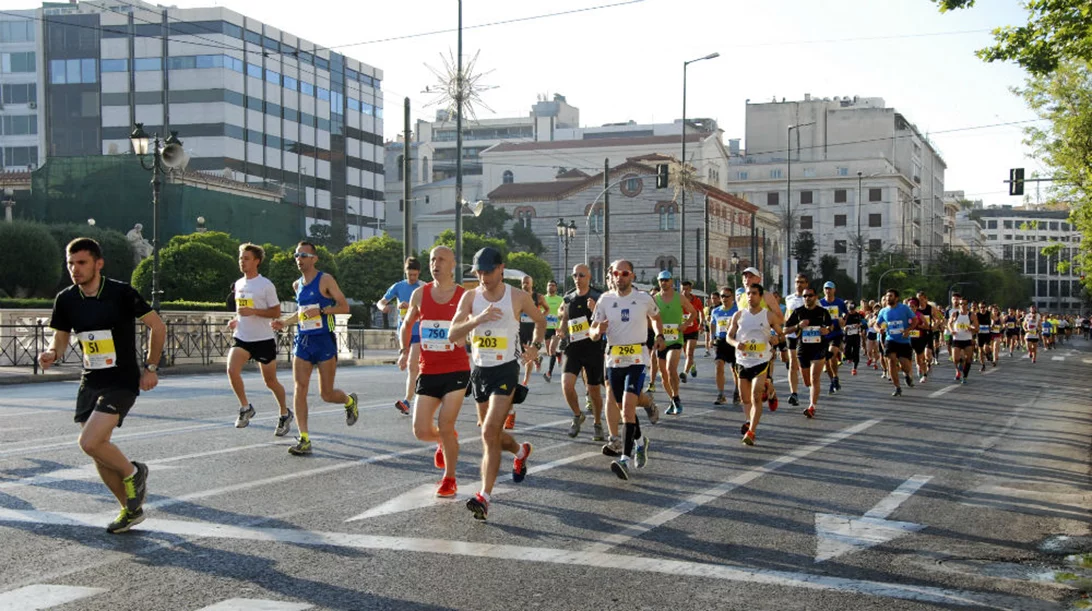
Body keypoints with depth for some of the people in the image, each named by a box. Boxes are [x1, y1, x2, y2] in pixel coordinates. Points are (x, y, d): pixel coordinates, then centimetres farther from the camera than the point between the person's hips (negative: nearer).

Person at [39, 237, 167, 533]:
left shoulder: (121, 293, -14)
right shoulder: (66, 300, 0)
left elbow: (158, 326, -5)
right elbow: (60, 338, 12)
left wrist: (150, 367, -5)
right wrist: (51, 353, -11)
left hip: (122, 382, -6)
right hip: (90, 383, 6)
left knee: (90, 442, -21)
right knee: (98, 451, 8)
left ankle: (133, 472, 8)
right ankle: (131, 509, 26)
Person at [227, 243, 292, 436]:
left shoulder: (266, 285, -10)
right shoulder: (239, 284, 10)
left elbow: (276, 312, -10)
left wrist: (253, 311, -22)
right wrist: (236, 320, 5)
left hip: (264, 339, -5)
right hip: (242, 338, 5)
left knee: (270, 381, 5)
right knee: (232, 369, -21)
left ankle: (285, 413, 28)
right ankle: (245, 408, -2)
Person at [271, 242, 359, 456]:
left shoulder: (325, 280, -6)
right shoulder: (297, 285, 13)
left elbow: (344, 307, -10)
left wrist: (321, 310, -21)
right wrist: (284, 322, 14)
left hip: (324, 341, -5)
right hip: (302, 341, 5)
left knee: (326, 394, 1)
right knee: (299, 388, -9)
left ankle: (350, 401, 37)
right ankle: (304, 439, -8)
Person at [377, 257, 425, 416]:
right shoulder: (398, 286, 7)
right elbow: (381, 302, 6)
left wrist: (411, 306, -28)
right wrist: (383, 307, -18)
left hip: (419, 331, -4)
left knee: (413, 365, -14)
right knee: (412, 366, 16)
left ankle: (407, 400, -20)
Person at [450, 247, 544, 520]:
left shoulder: (518, 297, -5)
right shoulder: (470, 297, -1)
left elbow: (540, 320, 14)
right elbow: (452, 334, -11)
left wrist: (536, 345, -2)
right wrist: (478, 319, -26)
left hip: (506, 370, -4)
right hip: (479, 370, 4)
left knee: (490, 432, -17)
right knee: (491, 434, 18)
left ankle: (484, 497, -18)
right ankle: (521, 451, 51)